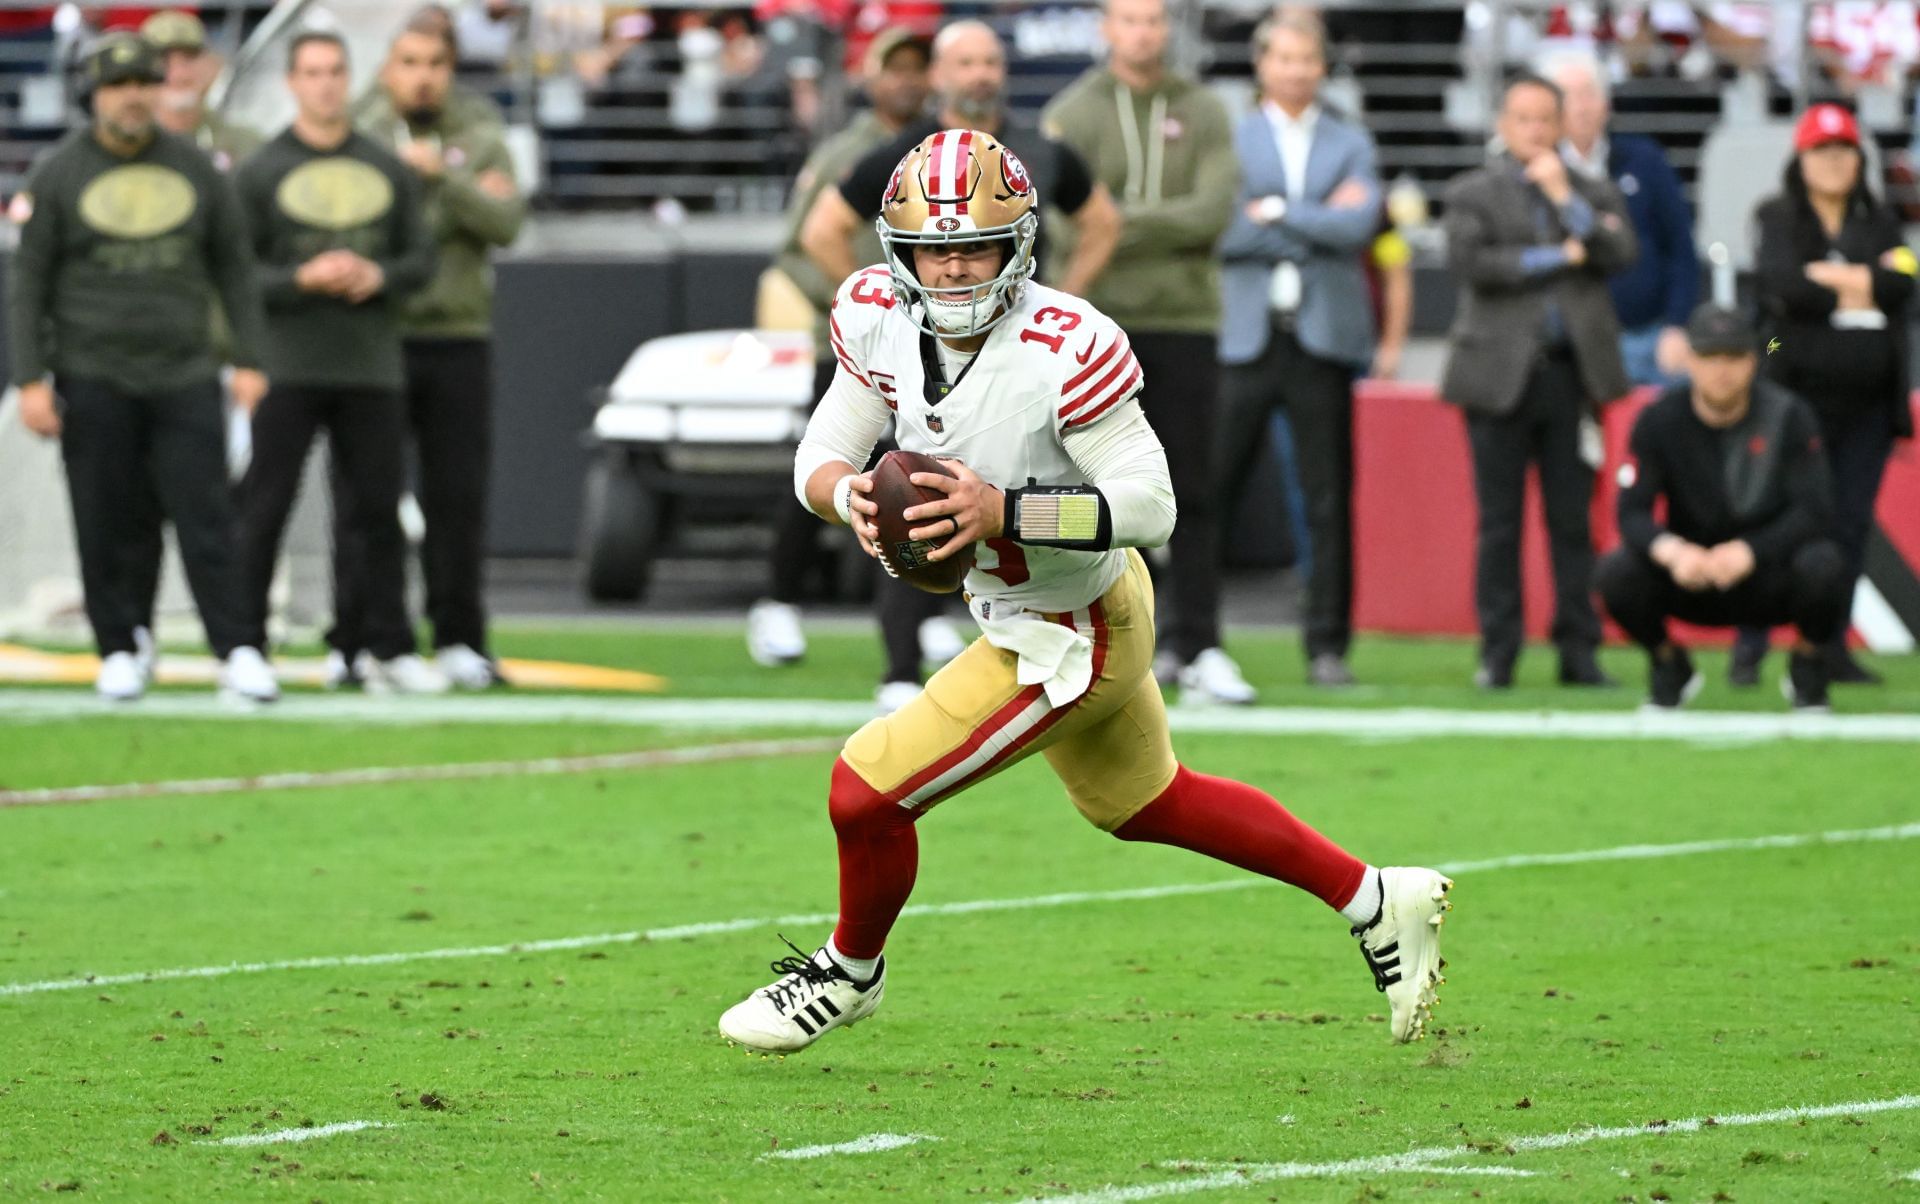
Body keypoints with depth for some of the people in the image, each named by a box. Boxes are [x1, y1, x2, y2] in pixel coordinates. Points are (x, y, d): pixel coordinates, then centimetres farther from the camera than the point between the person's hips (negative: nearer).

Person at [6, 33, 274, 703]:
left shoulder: (195, 169, 8)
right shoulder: (57, 176, 1)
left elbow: (233, 268, 14)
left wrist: (248, 360, 6)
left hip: (186, 376, 1)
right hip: (94, 378, -1)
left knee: (206, 519, -5)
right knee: (110, 526, 2)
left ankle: (236, 652, -7)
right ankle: (121, 649, 12)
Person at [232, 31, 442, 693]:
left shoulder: (389, 171, 11)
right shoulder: (260, 173, 2)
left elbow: (422, 258, 10)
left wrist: (378, 277, -11)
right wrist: (303, 278, -17)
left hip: (370, 366, 3)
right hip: (287, 367, -3)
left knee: (377, 509, 4)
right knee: (263, 509, -5)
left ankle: (388, 648, 11)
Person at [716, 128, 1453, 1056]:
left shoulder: (1063, 349, -32)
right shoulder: (881, 319, -12)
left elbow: (1149, 504, -29)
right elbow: (821, 452, -4)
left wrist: (1002, 510, -40)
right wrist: (848, 495, -27)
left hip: (1070, 642, -8)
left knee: (867, 791, -6)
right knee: (1144, 805, 27)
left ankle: (849, 972, 25)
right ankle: (1377, 903, 41)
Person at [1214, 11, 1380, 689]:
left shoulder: (1350, 144, 11)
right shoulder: (1229, 138, 7)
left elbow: (1358, 226, -6)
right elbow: (1219, 232, -7)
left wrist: (1274, 213, -8)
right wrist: (1316, 224, -7)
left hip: (1324, 338, 1)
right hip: (1244, 339, -1)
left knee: (1329, 501, 0)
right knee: (1209, 489, -3)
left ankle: (1327, 646, 5)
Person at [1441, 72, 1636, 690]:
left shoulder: (1593, 194, 14)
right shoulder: (1472, 194, 8)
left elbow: (1619, 255, -3)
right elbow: (1470, 261, -10)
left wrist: (1564, 197, -6)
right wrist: (1558, 258, -7)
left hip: (1571, 373, 2)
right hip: (1502, 375, -2)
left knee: (1573, 519, 2)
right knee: (1499, 521, 0)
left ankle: (1578, 651, 5)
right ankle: (1498, 654, 3)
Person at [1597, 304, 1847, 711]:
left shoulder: (1788, 416, -10)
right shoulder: (1660, 421, -7)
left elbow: (1815, 514, -16)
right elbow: (1633, 513, -12)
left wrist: (1749, 552, -33)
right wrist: (1671, 550, -36)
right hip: (1690, 581, 1)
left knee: (1821, 567, -35)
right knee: (1616, 573, -28)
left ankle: (1806, 668, -1)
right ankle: (1668, 665, 4)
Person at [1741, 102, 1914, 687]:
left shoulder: (1880, 222, 14)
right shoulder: (1777, 220, 4)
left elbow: (1901, 283, -3)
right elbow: (1781, 286, -14)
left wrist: (1829, 277, -11)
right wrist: (1864, 286, -8)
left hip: (1868, 399, 4)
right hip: (1798, 391, -4)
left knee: (1851, 524, 3)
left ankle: (1831, 646, 9)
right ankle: (1751, 644, -3)